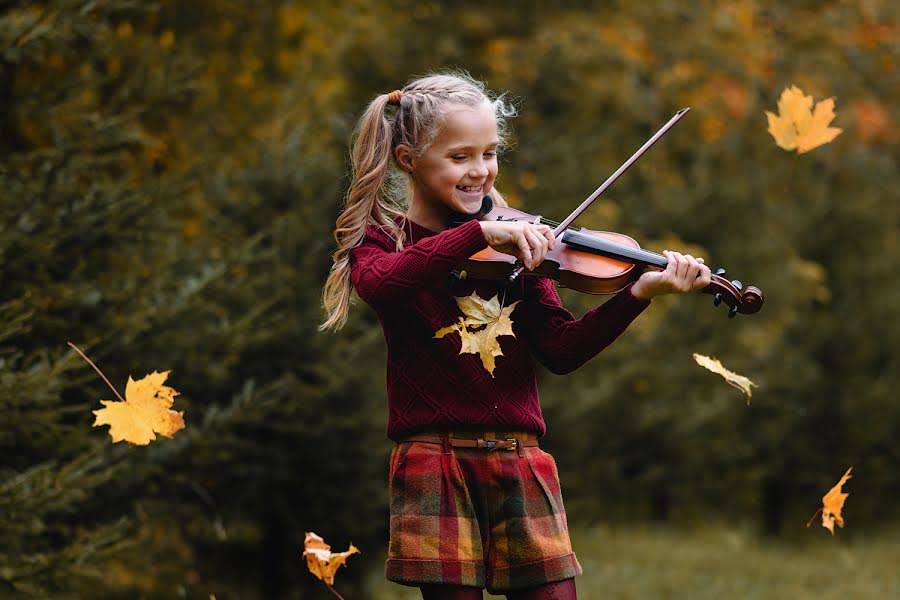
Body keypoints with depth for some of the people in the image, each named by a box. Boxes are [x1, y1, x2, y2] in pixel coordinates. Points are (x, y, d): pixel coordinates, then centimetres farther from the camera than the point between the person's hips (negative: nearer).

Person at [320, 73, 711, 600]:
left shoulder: (513, 246, 12)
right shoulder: (380, 237, 2)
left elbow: (561, 349, 1)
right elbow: (380, 284, -24)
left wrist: (639, 293, -13)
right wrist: (479, 234, -30)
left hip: (520, 460, 3)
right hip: (435, 455, -3)